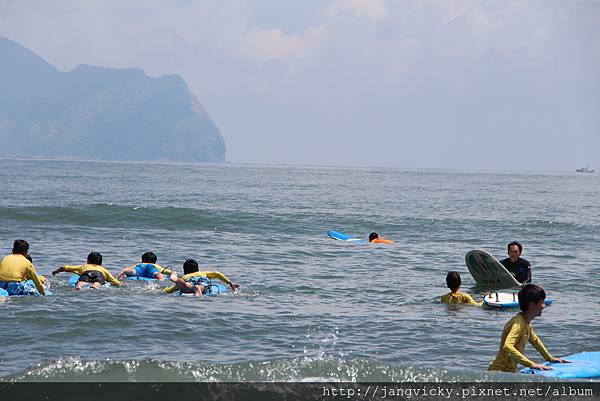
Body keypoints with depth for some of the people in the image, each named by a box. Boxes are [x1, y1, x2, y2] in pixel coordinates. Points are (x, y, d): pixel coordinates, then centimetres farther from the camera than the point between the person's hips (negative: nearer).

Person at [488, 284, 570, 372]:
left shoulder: (527, 323, 9)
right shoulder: (517, 324, -21)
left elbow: (534, 340, 30)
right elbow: (507, 347, -37)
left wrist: (550, 358, 33)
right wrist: (531, 364, -38)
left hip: (509, 371, 10)